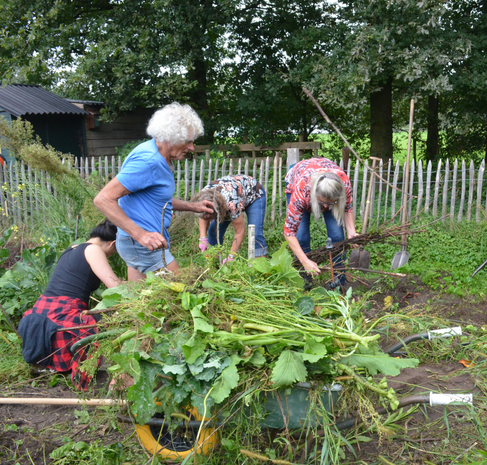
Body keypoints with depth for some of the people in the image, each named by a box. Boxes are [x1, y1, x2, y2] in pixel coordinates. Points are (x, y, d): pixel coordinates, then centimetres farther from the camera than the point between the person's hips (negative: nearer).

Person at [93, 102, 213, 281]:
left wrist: (193, 207, 15)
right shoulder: (147, 160, -21)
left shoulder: (160, 159, 11)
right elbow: (103, 199, -26)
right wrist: (141, 235, -30)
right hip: (144, 246, -10)